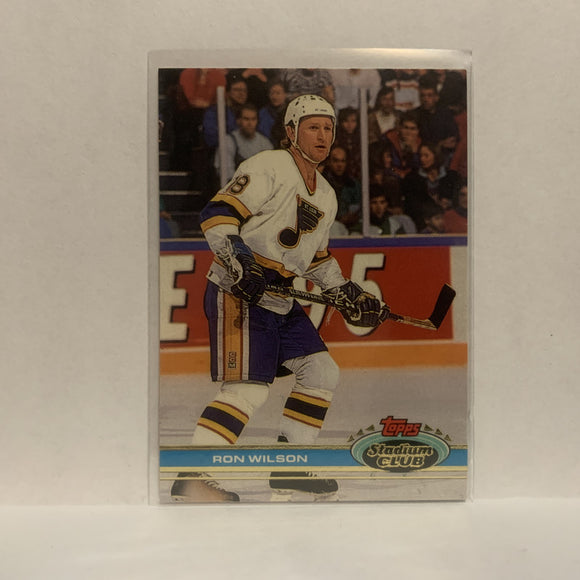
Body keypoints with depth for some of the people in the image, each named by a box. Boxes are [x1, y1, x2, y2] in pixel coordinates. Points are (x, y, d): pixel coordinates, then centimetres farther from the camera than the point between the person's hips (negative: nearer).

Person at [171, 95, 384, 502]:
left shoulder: (327, 197, 19)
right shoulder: (268, 167, -7)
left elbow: (317, 259, 26)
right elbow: (216, 215, -14)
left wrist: (349, 294, 17)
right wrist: (239, 263, -27)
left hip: (281, 301, 9)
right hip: (238, 291, -9)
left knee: (323, 373, 9)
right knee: (250, 389, -17)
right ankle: (192, 480, -8)